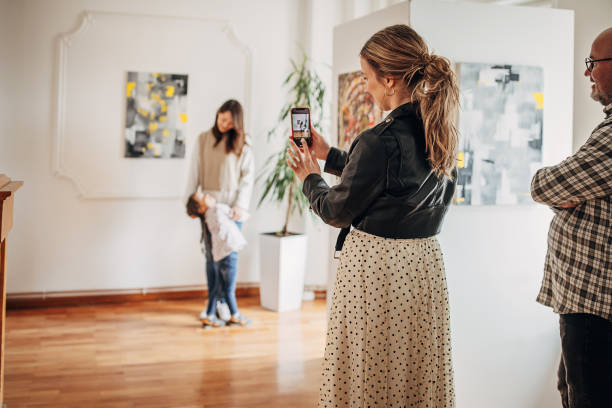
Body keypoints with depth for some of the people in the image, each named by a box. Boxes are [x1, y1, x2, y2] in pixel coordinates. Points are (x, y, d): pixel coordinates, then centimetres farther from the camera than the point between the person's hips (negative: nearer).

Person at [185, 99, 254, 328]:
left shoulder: (243, 145, 7)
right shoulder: (203, 140, 9)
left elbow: (248, 177, 3)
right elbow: (195, 172, 8)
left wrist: (240, 205, -7)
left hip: (232, 206, -1)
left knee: (229, 258, -5)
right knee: (212, 257, -3)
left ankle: (212, 310, 1)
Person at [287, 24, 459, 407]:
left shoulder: (379, 140, -22)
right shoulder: (441, 134, 2)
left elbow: (338, 212, -10)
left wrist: (310, 177, 9)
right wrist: (330, 155, 21)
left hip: (376, 267, -8)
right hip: (426, 264, 8)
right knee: (421, 376, 18)